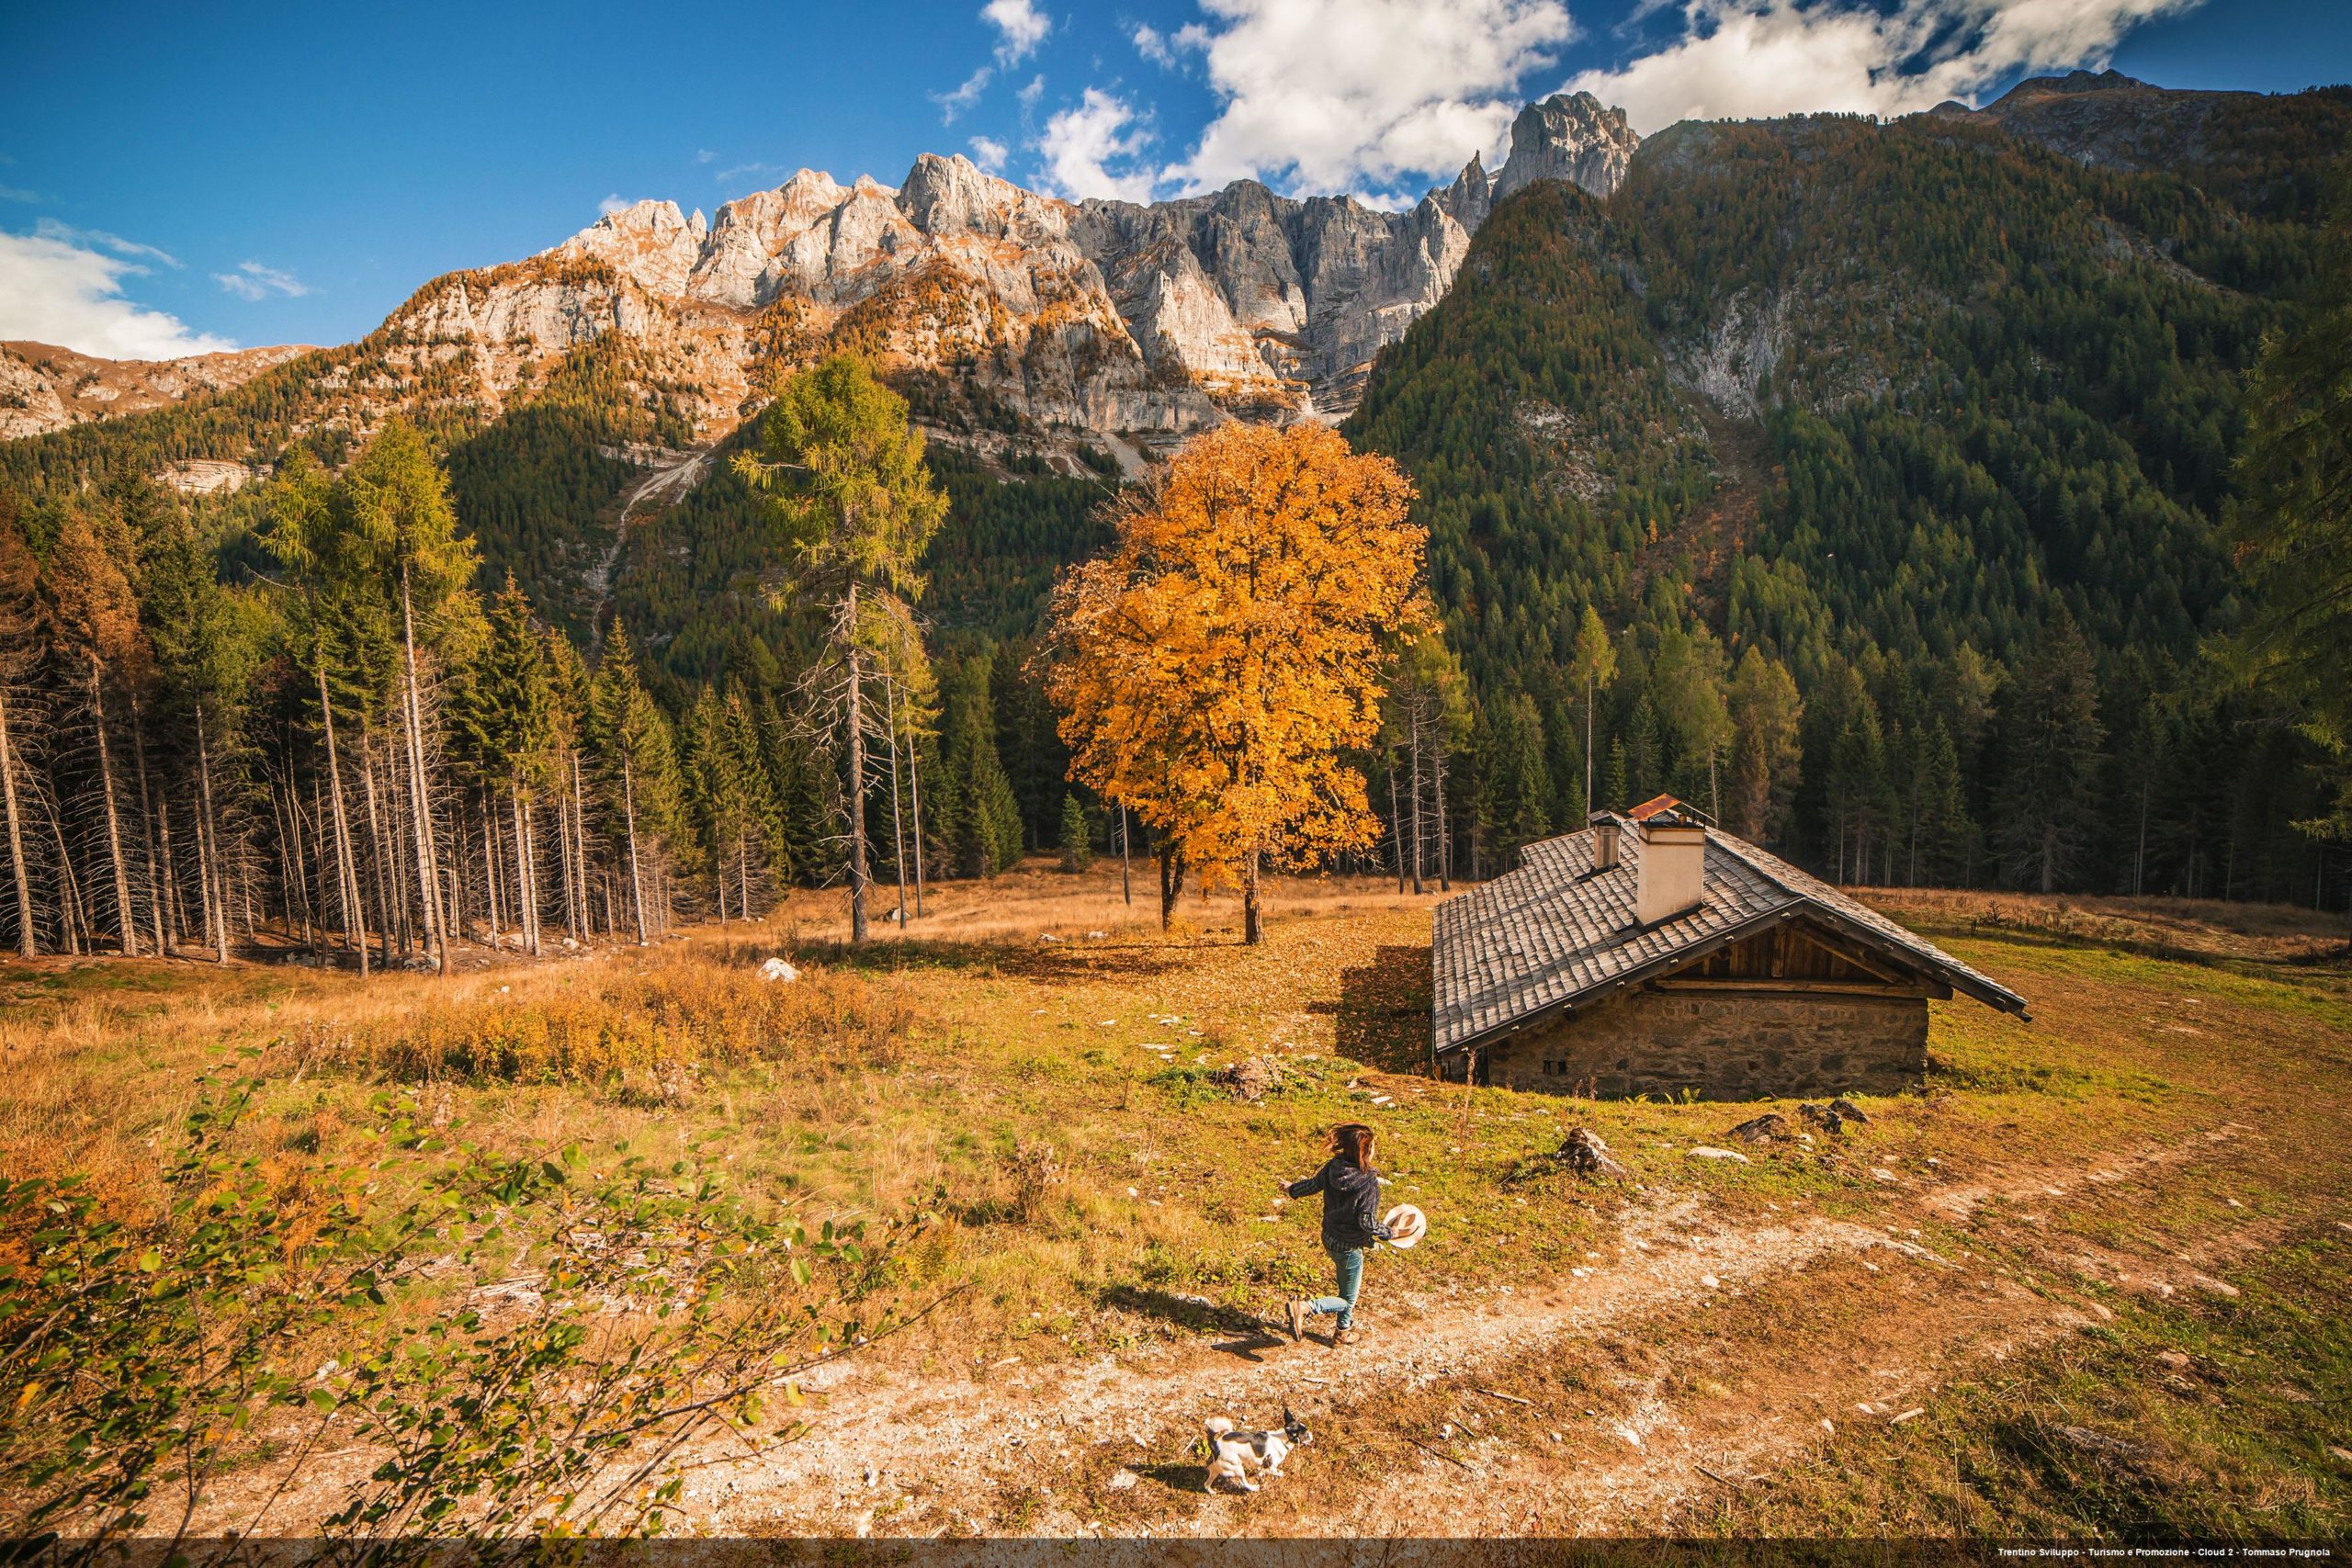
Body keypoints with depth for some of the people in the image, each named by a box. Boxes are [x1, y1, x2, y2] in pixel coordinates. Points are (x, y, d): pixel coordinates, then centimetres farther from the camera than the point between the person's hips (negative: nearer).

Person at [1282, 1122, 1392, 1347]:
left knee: (1348, 1288, 30)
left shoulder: (1333, 1167, -11)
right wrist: (1389, 1234, -7)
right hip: (1349, 1247, -7)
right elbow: (1367, 1222, -25)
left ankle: (1344, 1330, 48)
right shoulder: (1369, 1183, -29)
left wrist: (1292, 1189, 24)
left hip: (1329, 1238, 7)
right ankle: (1304, 1308, -4)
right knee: (1348, 1299, 13)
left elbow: (1312, 1184, 4)